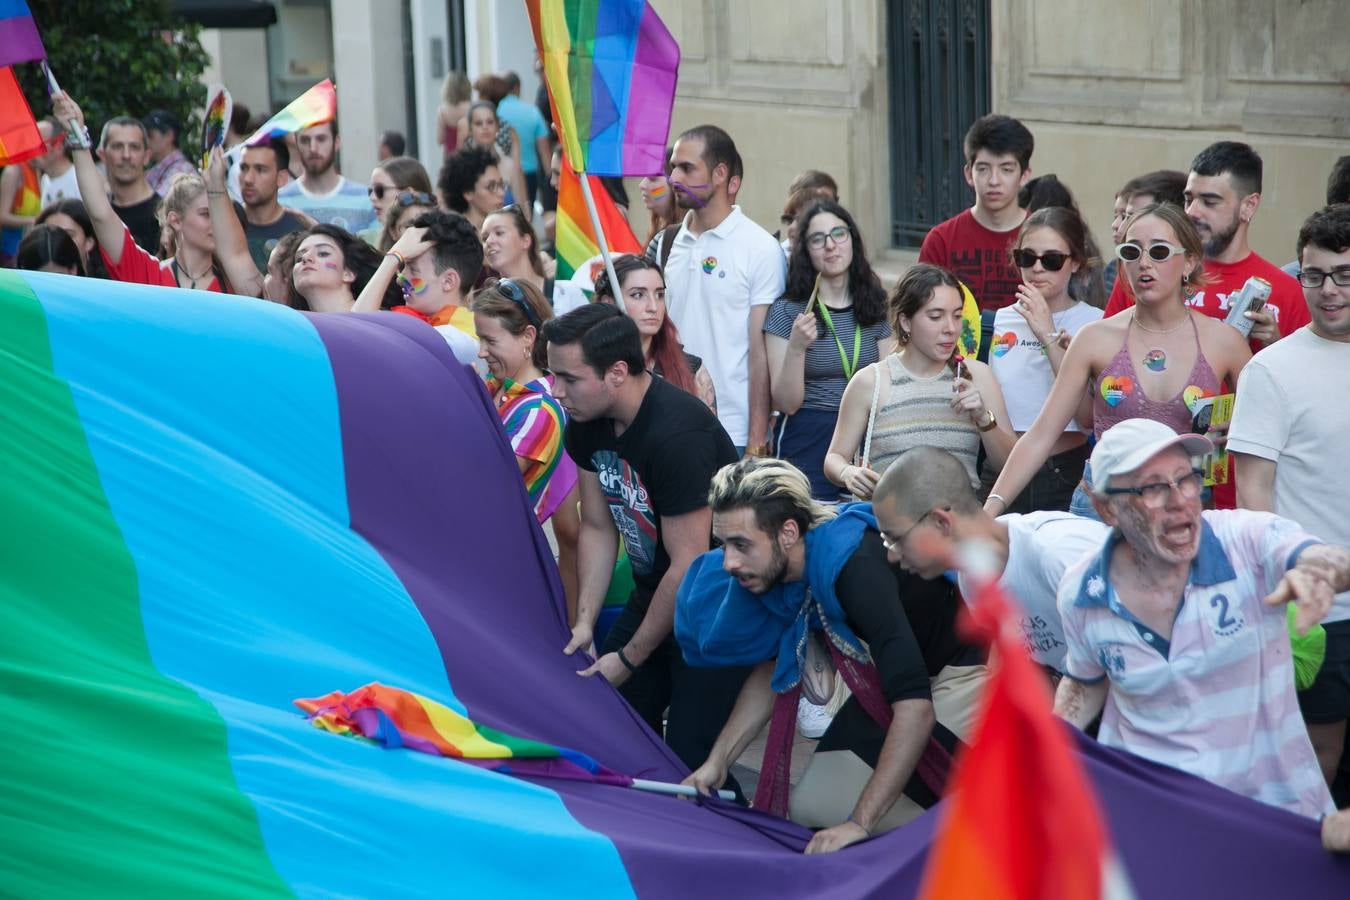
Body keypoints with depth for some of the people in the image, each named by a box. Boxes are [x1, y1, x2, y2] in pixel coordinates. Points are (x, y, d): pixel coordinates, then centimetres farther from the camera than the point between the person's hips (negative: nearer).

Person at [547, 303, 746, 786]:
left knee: (689, 759, -11)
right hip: (652, 595, 8)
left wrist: (629, 658, -16)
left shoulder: (677, 434, -29)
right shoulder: (587, 422, -3)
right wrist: (584, 622, -2)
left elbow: (690, 566, -25)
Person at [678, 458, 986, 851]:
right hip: (888, 679, 8)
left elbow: (916, 707, -39)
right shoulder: (772, 566, -10)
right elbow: (772, 668, 9)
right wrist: (717, 761, -1)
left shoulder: (854, 566, -34)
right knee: (809, 806, 1)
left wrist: (859, 823, -40)